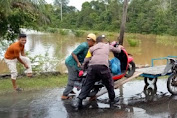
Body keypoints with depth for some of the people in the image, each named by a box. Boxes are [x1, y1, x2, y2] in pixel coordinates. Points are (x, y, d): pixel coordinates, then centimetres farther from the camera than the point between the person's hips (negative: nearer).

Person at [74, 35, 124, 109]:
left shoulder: (92, 48, 29)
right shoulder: (108, 46, 27)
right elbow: (118, 50, 41)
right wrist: (120, 47, 61)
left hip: (92, 66, 2)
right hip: (103, 66, -2)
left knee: (87, 85, 6)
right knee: (109, 84, 19)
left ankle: (79, 100, -6)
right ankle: (112, 99, 33)